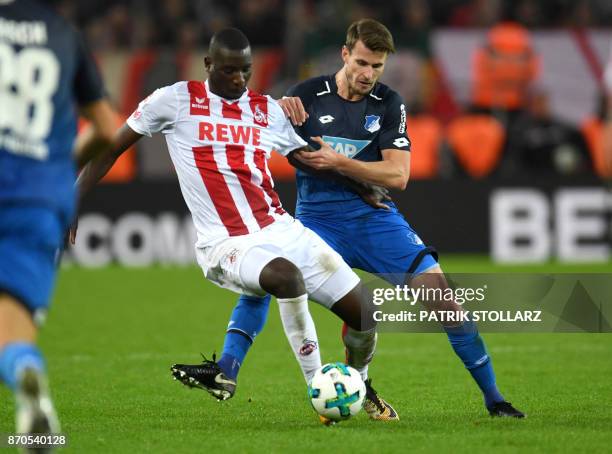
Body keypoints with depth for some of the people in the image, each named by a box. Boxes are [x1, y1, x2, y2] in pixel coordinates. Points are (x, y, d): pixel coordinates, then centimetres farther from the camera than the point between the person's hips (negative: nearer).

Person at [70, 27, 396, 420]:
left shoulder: (268, 110, 12)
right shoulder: (177, 100, 2)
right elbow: (111, 149, 9)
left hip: (282, 229, 5)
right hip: (226, 246, -5)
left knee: (365, 314, -6)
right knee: (287, 275, -39)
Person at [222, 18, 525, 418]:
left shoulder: (389, 104, 1)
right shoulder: (307, 96, -1)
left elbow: (397, 175, -8)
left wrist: (337, 162, -20)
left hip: (374, 218, 1)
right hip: (318, 219, -1)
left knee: (441, 295, -10)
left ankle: (493, 397, 2)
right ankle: (224, 373, -27)